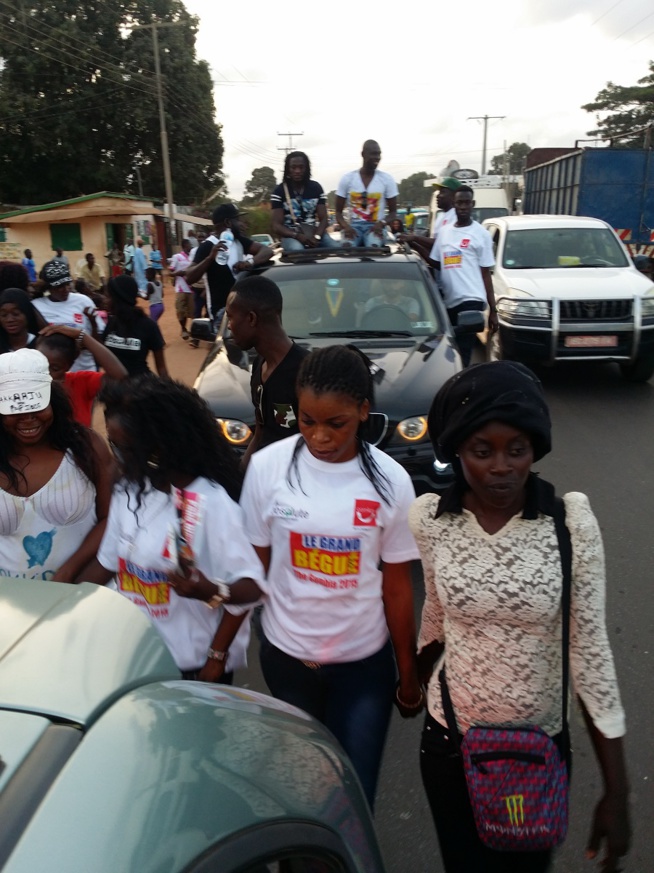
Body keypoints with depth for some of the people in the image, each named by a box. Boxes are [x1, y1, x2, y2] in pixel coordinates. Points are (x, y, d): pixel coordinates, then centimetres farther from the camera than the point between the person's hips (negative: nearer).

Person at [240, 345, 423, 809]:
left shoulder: (390, 480, -13)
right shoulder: (268, 466, -13)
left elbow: (396, 586, -5)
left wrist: (408, 674, 3)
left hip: (364, 662, -1)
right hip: (286, 655, 1)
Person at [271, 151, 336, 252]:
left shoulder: (316, 187, 8)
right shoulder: (279, 191, 0)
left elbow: (323, 219, 3)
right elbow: (277, 226, -6)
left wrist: (316, 237, -19)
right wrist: (298, 236, -24)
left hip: (314, 232, 3)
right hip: (291, 234, -3)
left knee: (336, 249, -26)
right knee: (297, 250, -39)